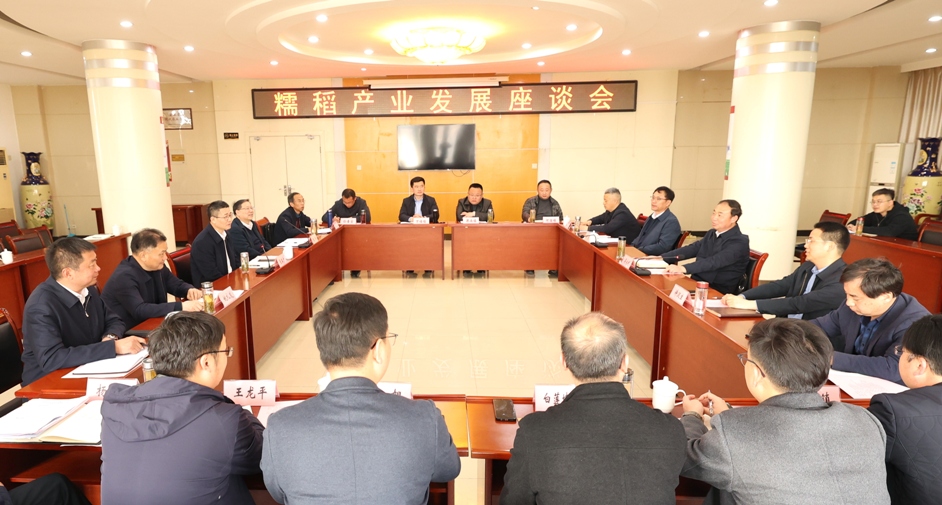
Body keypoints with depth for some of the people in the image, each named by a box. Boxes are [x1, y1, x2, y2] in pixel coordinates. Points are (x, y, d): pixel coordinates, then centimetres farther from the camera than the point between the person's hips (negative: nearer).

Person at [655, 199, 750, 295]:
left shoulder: (740, 242, -13)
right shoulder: (712, 234, 13)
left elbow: (714, 262, -27)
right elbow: (691, 249, 11)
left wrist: (683, 268, -41)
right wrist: (661, 258, -3)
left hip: (719, 292, -7)